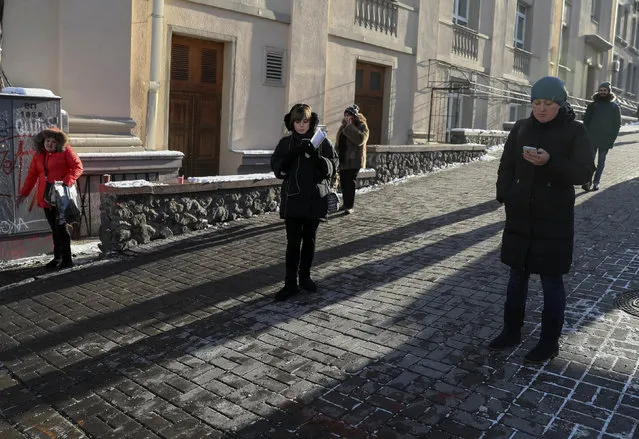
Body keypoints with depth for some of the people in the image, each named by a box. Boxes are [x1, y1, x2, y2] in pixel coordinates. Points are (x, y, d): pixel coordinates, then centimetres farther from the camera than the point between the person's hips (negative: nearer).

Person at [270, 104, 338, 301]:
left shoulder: (322, 142, 1)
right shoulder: (286, 142, 4)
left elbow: (332, 168, -4)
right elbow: (276, 168, -1)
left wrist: (317, 156, -22)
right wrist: (292, 155, -17)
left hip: (315, 199, 0)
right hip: (293, 199, 0)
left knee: (309, 240, 12)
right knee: (293, 242, 0)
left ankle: (305, 276, 27)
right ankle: (290, 283, 5)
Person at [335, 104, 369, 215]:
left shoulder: (362, 126, -5)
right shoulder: (343, 127, 17)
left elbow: (360, 139, -24)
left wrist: (350, 127, -21)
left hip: (354, 161, -7)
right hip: (343, 160, 7)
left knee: (350, 183, -7)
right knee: (343, 183, 9)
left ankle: (349, 206, -2)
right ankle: (345, 203, 20)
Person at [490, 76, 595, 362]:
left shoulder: (574, 132, -5)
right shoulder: (521, 129, 6)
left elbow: (584, 173, -14)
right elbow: (506, 166, 9)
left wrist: (550, 162, -29)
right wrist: (505, 196, -4)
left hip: (554, 218, -4)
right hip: (520, 216, 4)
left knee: (551, 280, 5)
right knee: (517, 276, 13)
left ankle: (550, 341, 18)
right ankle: (511, 331, 28)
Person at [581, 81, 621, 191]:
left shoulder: (614, 106, 5)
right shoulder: (592, 105, 5)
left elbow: (617, 124, 4)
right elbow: (586, 120, 4)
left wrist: (612, 138, -5)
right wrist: (587, 135, -6)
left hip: (606, 140, 0)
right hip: (592, 139, 0)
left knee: (601, 161, 7)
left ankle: (596, 182, 13)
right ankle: (588, 181, -3)